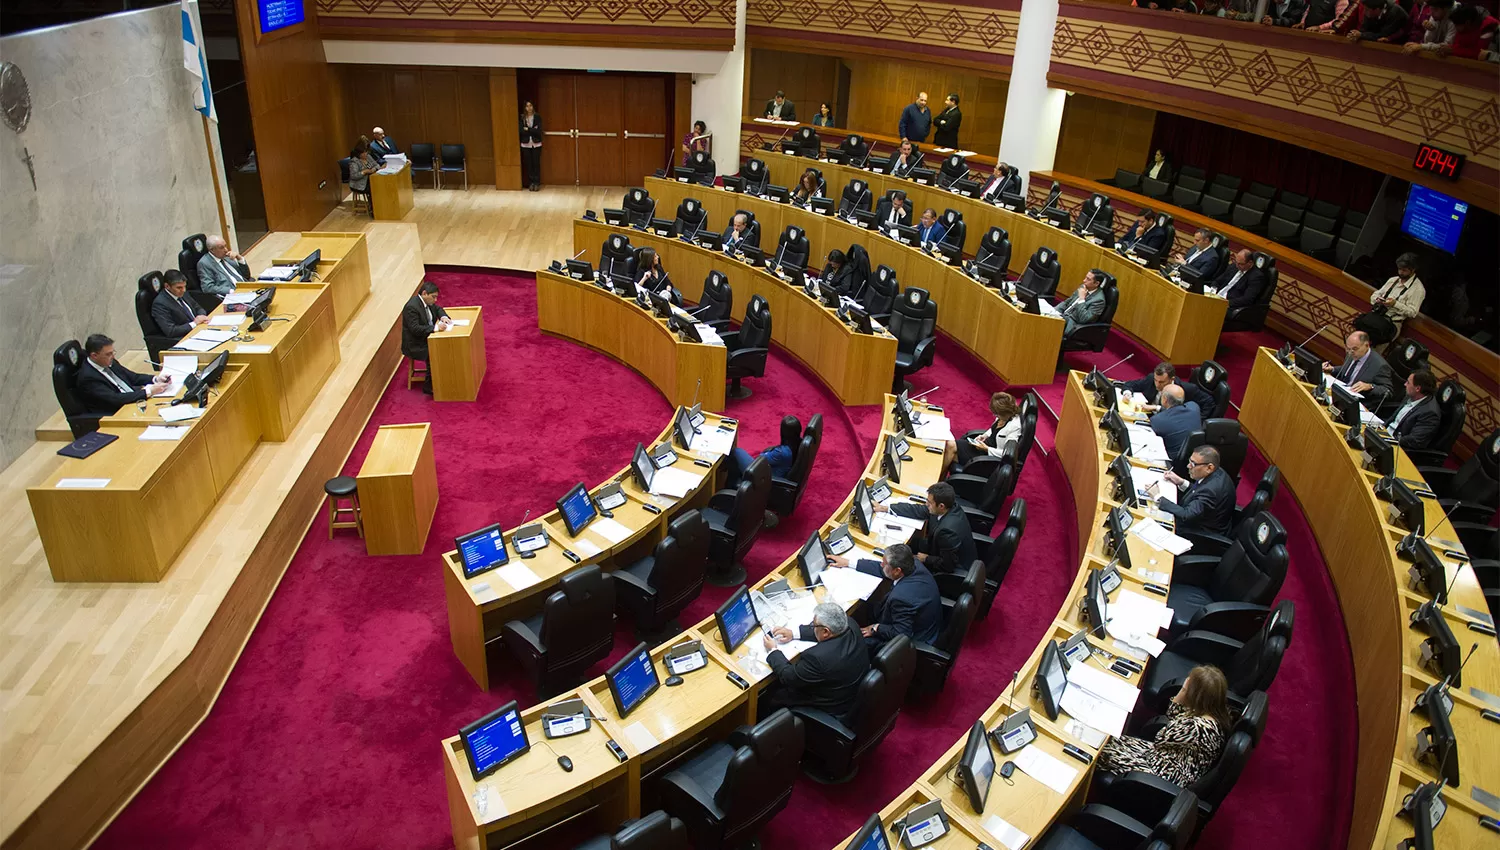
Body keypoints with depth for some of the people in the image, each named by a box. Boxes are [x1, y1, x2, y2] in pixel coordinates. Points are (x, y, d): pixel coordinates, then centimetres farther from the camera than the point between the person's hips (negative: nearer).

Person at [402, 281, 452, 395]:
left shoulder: (427, 301, 2)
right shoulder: (411, 307, -25)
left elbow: (438, 309, 20)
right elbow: (415, 329, -30)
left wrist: (443, 317, -3)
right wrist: (436, 328, -35)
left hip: (426, 338, 9)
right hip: (414, 345, -9)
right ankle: (428, 386, -13)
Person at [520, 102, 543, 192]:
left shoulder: (537, 117, -3)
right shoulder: (522, 118, 0)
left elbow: (539, 131, -12)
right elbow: (521, 131, -9)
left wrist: (528, 129, -13)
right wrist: (533, 130, -14)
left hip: (536, 144, -1)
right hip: (526, 144, 1)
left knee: (536, 163, 0)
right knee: (528, 164, 5)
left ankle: (537, 183, 7)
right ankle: (531, 182, 13)